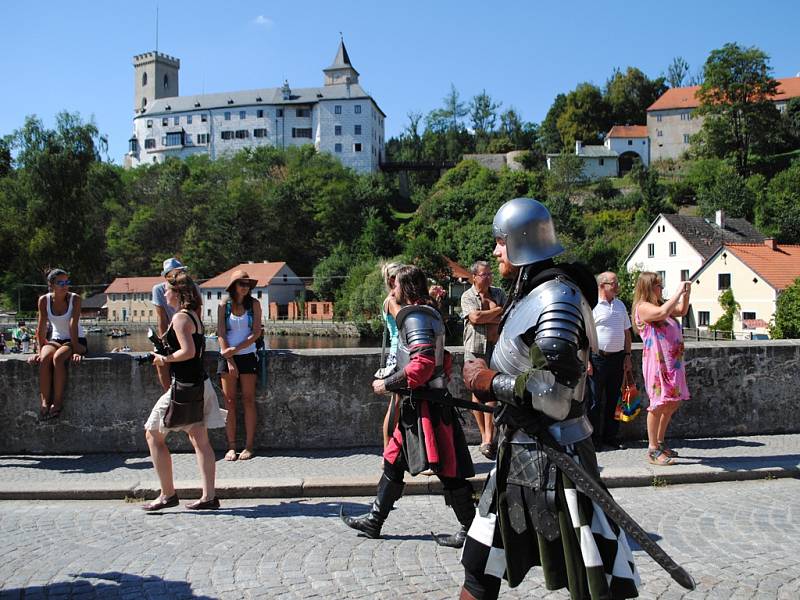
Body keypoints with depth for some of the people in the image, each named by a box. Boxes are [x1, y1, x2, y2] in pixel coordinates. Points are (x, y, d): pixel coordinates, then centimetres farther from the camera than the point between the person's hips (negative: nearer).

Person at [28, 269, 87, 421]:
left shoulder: (75, 299, -13)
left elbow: (73, 325, -21)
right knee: (44, 359, -30)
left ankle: (57, 403, -28)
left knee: (58, 357, -33)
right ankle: (44, 403, -30)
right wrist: (40, 350, -8)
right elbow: (41, 327, -6)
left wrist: (76, 350, -26)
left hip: (76, 340, -3)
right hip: (55, 339, 3)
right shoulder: (44, 300, -5)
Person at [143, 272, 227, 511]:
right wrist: (169, 357, 14)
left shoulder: (180, 317, -14)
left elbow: (188, 351, -23)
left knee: (154, 434, 4)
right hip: (201, 383, 9)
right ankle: (209, 496, 11)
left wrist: (165, 359, -9)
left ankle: (168, 494, 7)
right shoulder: (193, 316, 13)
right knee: (200, 440, 9)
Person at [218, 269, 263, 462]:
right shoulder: (224, 305, 2)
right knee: (229, 401, 1)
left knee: (248, 400, 0)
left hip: (247, 355, 0)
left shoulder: (254, 304, 2)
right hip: (228, 356, 0)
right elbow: (221, 334, -3)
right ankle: (231, 446, 5)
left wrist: (236, 349, -13)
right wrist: (229, 360, -11)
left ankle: (249, 446, 3)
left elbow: (256, 333, -3)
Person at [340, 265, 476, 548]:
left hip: (425, 407, -11)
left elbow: (423, 363, -27)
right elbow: (441, 359, 22)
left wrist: (387, 384, -19)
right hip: (417, 405, 11)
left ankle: (471, 530, 10)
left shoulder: (416, 317, -16)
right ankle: (374, 520, 25)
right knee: (394, 461, 15)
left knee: (447, 469, -1)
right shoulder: (425, 314, 15)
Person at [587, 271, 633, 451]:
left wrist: (627, 356, 11)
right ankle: (593, 439, 7)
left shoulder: (620, 305, 14)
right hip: (598, 357, -6)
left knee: (614, 399, 11)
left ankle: (611, 437, 20)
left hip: (618, 357, 6)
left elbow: (627, 332, 19)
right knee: (595, 401, -1)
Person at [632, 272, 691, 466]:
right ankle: (653, 450, -2)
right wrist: (678, 292, -16)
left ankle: (660, 442, 27)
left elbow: (682, 310, 26)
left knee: (673, 403, 14)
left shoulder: (660, 305, 17)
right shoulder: (643, 307, -9)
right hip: (657, 361, -9)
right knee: (659, 403, -8)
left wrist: (687, 292, 12)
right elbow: (662, 313, -26)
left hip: (673, 361, 9)